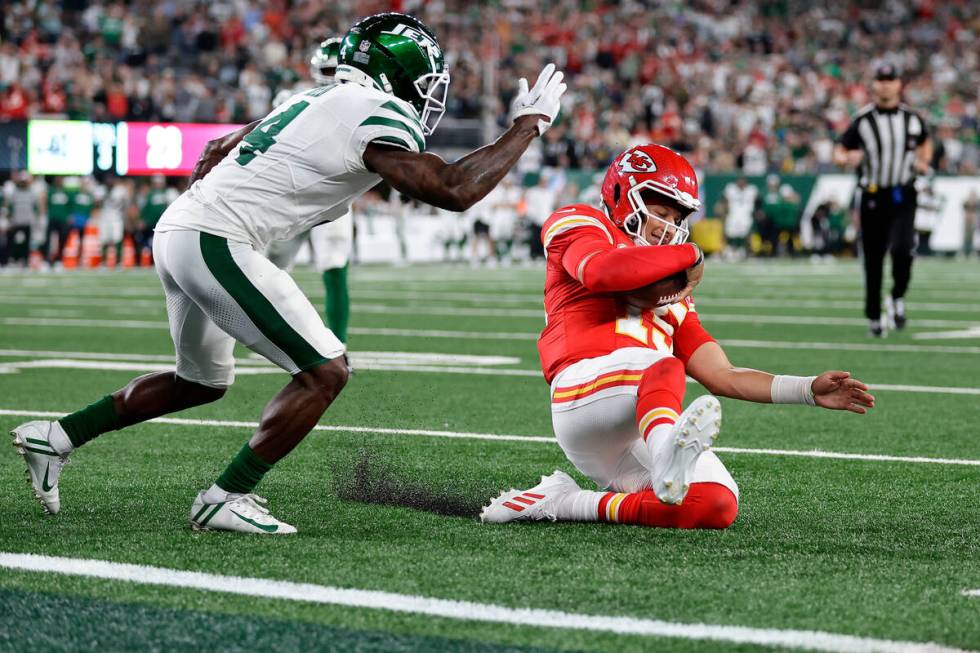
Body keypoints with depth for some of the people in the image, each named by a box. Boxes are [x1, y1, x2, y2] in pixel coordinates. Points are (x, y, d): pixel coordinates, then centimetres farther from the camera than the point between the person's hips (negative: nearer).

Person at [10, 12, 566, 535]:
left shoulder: (317, 101, 19)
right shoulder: (377, 115, -9)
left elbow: (217, 151, 27)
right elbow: (454, 190, -11)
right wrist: (529, 125, -2)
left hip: (176, 229, 10)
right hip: (217, 244, -10)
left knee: (202, 382, 26)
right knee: (325, 372, -6)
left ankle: (56, 438, 29)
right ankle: (227, 500, -2)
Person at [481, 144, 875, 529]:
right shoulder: (582, 226, 16)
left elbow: (722, 377, 28)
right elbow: (599, 272, -11)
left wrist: (810, 391, 16)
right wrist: (689, 255, 2)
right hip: (592, 385, -7)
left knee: (719, 506, -18)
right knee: (666, 369, -36)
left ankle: (564, 502, -15)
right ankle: (668, 452, -69)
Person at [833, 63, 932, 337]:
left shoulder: (912, 119, 4)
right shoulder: (862, 120, -4)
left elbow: (925, 141, 24)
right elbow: (839, 152, 0)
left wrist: (923, 163, 5)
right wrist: (847, 158, -23)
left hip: (903, 197, 1)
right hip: (873, 197, -1)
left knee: (902, 249, -20)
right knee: (873, 260, 3)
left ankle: (896, 298, 5)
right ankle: (873, 317, 18)